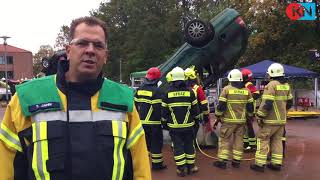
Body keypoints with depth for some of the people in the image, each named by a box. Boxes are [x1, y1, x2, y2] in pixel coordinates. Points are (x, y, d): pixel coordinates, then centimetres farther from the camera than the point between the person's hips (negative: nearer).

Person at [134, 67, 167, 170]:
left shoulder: (139, 89, 8)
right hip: (154, 122, -6)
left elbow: (136, 104, 13)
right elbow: (158, 108, -17)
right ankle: (157, 163, 11)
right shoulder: (156, 91, -14)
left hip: (142, 121, 6)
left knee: (145, 141, 17)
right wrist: (161, 119, -6)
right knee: (156, 142, 5)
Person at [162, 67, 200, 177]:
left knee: (178, 146, 6)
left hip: (174, 126, -1)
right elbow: (195, 109, 2)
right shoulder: (189, 92, -5)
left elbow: (164, 111, 0)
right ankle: (190, 167, 23)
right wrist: (194, 117, 20)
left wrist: (165, 122, 13)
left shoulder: (168, 93, -5)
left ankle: (181, 169, 10)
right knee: (189, 145, 14)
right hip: (188, 125, 1)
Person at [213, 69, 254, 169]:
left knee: (224, 139, 4)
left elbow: (221, 105, -9)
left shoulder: (227, 89, -7)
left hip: (229, 120, -4)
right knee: (239, 140, 12)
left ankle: (222, 161, 6)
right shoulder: (246, 90, 6)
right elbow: (250, 106, 10)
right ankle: (236, 161, 17)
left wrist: (218, 117, 1)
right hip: (242, 120, 4)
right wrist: (249, 117, 22)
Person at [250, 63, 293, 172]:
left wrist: (260, 116, -16)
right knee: (277, 140, 15)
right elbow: (289, 102, 18)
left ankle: (260, 164, 1)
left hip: (271, 119, -8)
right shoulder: (286, 86, 10)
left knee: (263, 139, 0)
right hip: (282, 119, 8)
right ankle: (277, 163, 19)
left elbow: (267, 103, -22)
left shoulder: (271, 85, -16)